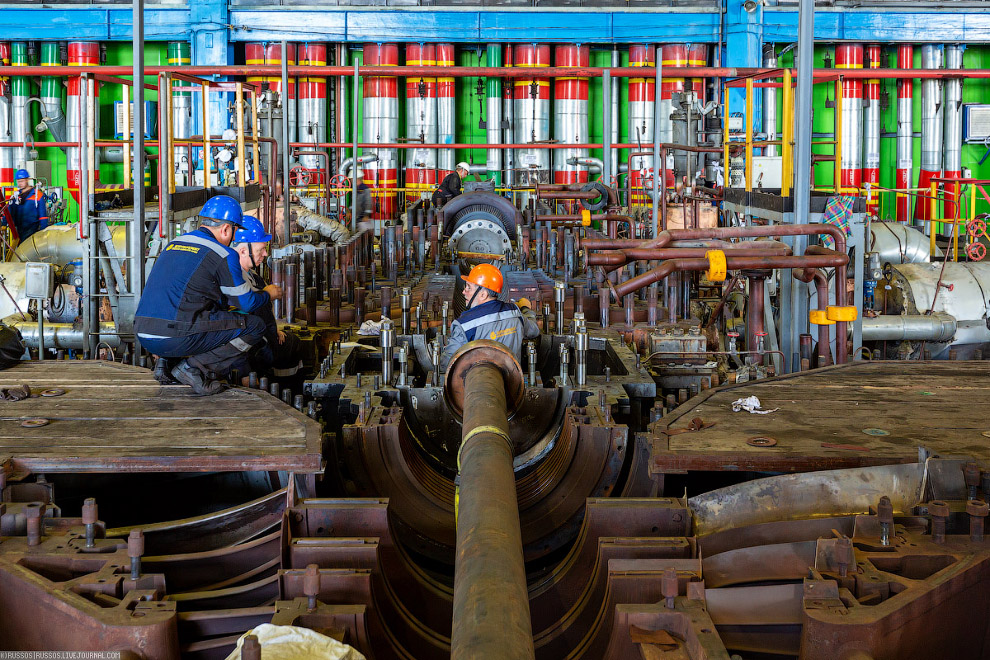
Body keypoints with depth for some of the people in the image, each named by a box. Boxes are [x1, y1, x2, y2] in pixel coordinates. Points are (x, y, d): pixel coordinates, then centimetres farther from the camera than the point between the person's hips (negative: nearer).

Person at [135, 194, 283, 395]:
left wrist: (225, 304, 45)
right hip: (178, 338, -8)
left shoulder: (173, 244, 21)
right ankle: (195, 367, -8)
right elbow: (246, 302, 8)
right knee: (255, 327, 4)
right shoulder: (224, 255, -2)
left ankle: (165, 362, 14)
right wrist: (268, 294, 29)